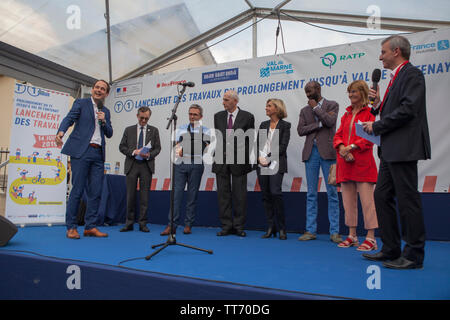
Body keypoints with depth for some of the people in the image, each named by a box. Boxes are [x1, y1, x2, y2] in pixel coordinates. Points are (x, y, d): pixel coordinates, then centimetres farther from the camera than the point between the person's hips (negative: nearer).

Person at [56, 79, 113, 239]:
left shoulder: (106, 111, 21)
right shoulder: (81, 103, 9)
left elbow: (109, 134, 18)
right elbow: (69, 118, -6)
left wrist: (104, 121, 0)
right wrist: (61, 132, -26)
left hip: (98, 154, 5)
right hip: (81, 151, -5)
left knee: (96, 192, 2)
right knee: (77, 190, -6)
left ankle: (90, 226, 10)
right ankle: (71, 227, 3)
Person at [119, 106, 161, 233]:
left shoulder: (154, 130, 10)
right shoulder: (128, 130, 12)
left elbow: (157, 148, 6)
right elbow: (122, 146, 7)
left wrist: (149, 155, -13)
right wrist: (134, 151, -10)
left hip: (147, 165, 0)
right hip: (132, 165, 1)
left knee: (144, 195, 0)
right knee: (130, 195, 2)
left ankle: (143, 223, 7)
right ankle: (129, 223, 10)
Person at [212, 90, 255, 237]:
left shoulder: (247, 117, 0)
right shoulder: (218, 116, 10)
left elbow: (250, 140, 1)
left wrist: (247, 159, -4)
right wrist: (216, 156, 6)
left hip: (239, 161, -3)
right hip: (221, 160, 3)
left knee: (239, 194, 2)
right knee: (223, 193, 5)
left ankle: (239, 226, 14)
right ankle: (226, 226, 14)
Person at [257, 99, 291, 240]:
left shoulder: (285, 125, 4)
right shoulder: (263, 125, 19)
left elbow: (283, 146, -5)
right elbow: (257, 144, 13)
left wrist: (269, 158, -13)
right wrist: (259, 157, -5)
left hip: (276, 164, -5)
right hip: (262, 165, 5)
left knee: (275, 192, -17)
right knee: (266, 195, 4)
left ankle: (282, 229, -3)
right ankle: (270, 227, 12)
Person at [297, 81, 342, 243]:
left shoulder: (332, 105, 9)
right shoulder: (305, 110, 17)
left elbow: (330, 122, -10)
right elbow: (300, 130, 4)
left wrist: (315, 108, 0)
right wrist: (319, 124, -6)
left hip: (327, 151, -3)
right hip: (311, 152, 3)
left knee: (332, 193, -2)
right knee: (311, 193, 4)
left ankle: (334, 231, 4)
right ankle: (310, 230, 9)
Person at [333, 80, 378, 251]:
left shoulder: (369, 113, 0)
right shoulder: (346, 115, 19)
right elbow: (338, 136, 13)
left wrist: (351, 147, -16)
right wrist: (342, 149, -7)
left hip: (363, 162, -6)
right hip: (345, 162, 6)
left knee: (366, 198, -5)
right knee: (348, 199, 8)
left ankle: (371, 238, 3)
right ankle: (352, 236, 18)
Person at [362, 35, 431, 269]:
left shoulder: (412, 74, -7)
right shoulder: (396, 77, 22)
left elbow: (408, 109, -19)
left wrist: (376, 126, -12)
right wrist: (379, 103, 6)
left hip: (403, 149, -10)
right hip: (390, 150, 10)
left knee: (407, 200, -4)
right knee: (382, 196, 11)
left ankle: (414, 255, 6)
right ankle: (391, 249, 21)